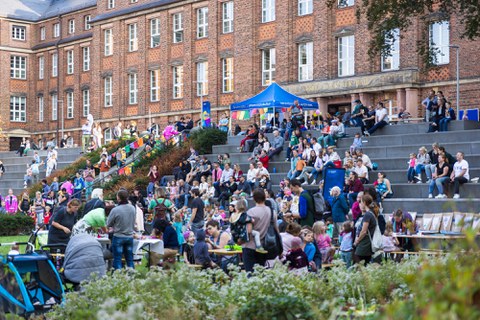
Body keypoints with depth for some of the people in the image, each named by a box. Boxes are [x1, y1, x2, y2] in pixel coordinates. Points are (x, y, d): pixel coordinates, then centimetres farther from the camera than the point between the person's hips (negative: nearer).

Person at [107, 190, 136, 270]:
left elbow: (108, 224, -7)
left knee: (117, 260, 4)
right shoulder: (133, 208, -5)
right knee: (130, 260, 14)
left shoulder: (115, 210, -19)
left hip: (118, 237, -4)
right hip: (130, 237, 4)